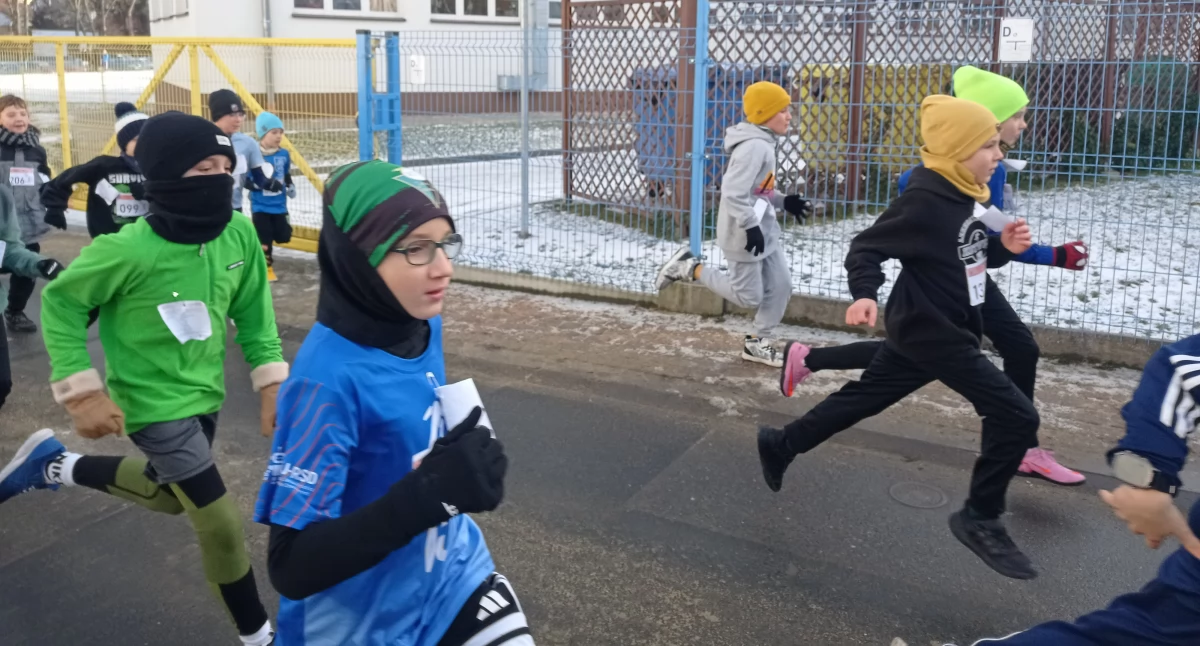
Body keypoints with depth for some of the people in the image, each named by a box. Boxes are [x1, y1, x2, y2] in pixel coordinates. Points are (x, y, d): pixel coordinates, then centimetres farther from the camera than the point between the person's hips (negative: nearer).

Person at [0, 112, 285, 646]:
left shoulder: (239, 233, -14)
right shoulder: (131, 250, -28)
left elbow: (253, 311, -1)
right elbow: (60, 303, -13)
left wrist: (272, 382, -4)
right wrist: (82, 392, -15)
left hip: (205, 392, 7)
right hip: (154, 403, -6)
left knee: (169, 494, 28)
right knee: (221, 523, -4)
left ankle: (54, 465, 46)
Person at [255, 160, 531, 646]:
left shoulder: (423, 325, -5)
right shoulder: (329, 378, -28)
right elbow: (294, 568, -29)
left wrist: (460, 468, 3)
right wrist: (431, 492, -36)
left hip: (451, 569, 6)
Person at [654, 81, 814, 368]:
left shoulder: (763, 144, 10)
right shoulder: (754, 146, -22)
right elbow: (733, 192, -27)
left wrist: (785, 202, 8)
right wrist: (750, 226, -26)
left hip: (765, 229, 10)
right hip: (745, 234, -10)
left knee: (781, 286, 10)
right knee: (749, 297, 2)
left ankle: (757, 342, 24)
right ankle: (689, 267, 11)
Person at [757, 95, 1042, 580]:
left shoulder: (966, 196, 6)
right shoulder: (924, 200, -21)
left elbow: (970, 257, 17)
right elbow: (865, 249, -17)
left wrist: (1004, 247, -2)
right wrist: (865, 295, -34)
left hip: (925, 329, 9)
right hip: (931, 333, -9)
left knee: (863, 398, 20)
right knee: (1015, 414, -10)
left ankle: (779, 444, 36)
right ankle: (980, 519, 6)